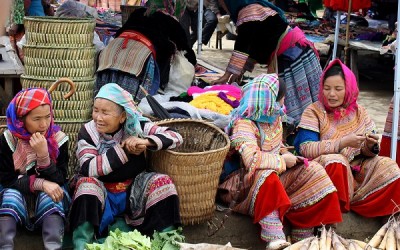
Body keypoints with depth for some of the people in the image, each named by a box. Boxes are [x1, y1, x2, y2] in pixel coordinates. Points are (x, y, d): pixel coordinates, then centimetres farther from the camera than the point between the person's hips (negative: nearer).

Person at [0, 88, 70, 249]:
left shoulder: (58, 139, -10)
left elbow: (59, 181, -15)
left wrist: (43, 154, -30)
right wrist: (41, 184, -27)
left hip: (48, 198, 0)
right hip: (17, 195, 0)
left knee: (51, 196, -32)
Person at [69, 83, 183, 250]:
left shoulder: (137, 126, -8)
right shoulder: (88, 132, -11)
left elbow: (175, 137, -14)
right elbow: (89, 169, -25)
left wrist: (146, 141, -31)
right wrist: (124, 149, -29)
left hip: (133, 192, 1)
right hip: (101, 193, -1)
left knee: (162, 183, -22)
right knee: (87, 183, -30)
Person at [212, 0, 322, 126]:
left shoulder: (249, 11, -13)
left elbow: (242, 46, -20)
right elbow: (249, 45, 24)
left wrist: (227, 75, -21)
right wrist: (241, 71, 20)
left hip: (293, 55, -10)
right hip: (288, 56, 10)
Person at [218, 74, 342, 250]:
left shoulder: (274, 116, 2)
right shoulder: (244, 125, -26)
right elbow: (252, 159, -40)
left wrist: (287, 155, -4)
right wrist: (282, 161, -26)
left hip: (277, 174, 8)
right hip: (248, 182, -8)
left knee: (313, 172, -7)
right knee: (265, 175, -40)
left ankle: (303, 232, -11)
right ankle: (274, 235, -43)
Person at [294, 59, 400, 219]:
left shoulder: (359, 112, 11)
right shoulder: (314, 111, -2)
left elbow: (367, 152, 11)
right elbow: (305, 149, -16)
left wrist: (369, 147, -14)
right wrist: (343, 143, -23)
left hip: (356, 169, 5)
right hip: (326, 171, -4)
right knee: (335, 161, -34)